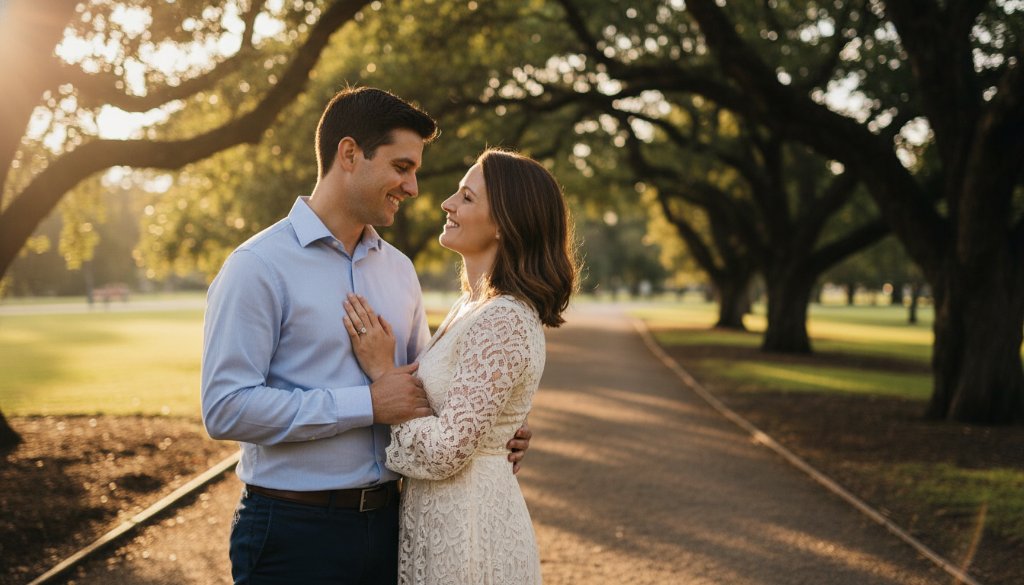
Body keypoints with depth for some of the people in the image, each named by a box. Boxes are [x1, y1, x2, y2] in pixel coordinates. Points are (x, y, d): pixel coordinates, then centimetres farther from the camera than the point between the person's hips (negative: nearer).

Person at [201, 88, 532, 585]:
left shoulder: (399, 269, 11)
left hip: (387, 521, 6)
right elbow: (226, 408, -19)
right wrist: (369, 404, -19)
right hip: (294, 530, -6)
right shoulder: (258, 267, -10)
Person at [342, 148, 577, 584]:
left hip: (468, 528, -9)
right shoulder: (470, 307, 8)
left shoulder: (503, 322, -21)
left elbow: (445, 450, -23)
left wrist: (381, 370, -15)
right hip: (434, 519, 9)